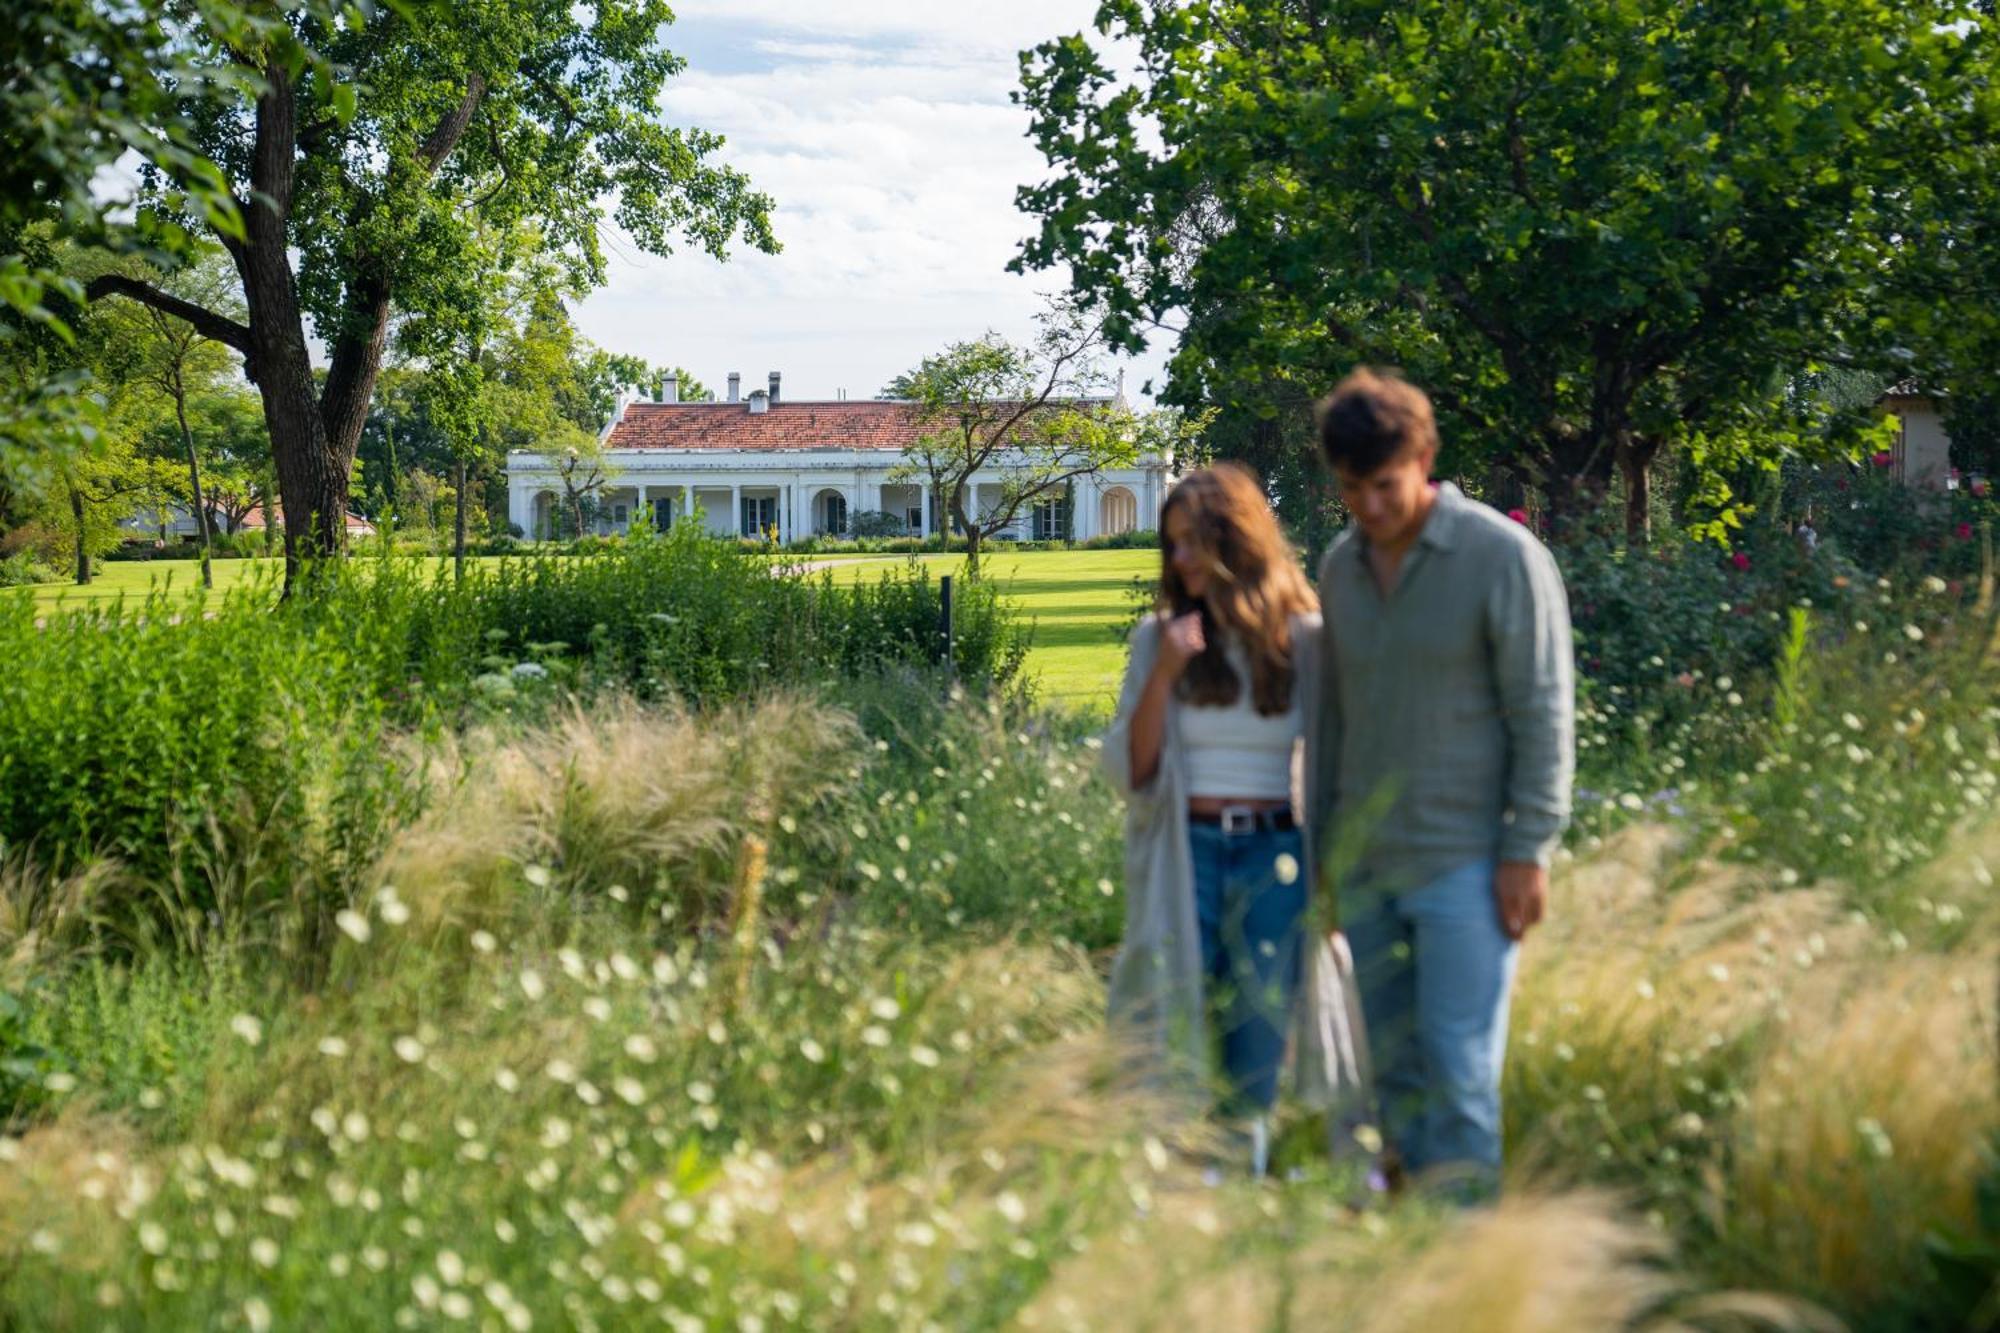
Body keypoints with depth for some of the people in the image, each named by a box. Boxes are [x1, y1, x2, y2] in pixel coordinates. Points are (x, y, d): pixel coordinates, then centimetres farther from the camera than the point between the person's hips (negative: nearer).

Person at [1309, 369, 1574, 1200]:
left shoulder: (1505, 558, -9)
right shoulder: (1340, 566, 9)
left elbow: (1543, 715, -9)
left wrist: (1528, 851, -13)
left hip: (1465, 865, -6)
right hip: (1367, 865, 6)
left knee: (1457, 1066, -6)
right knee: (1391, 1067, 10)